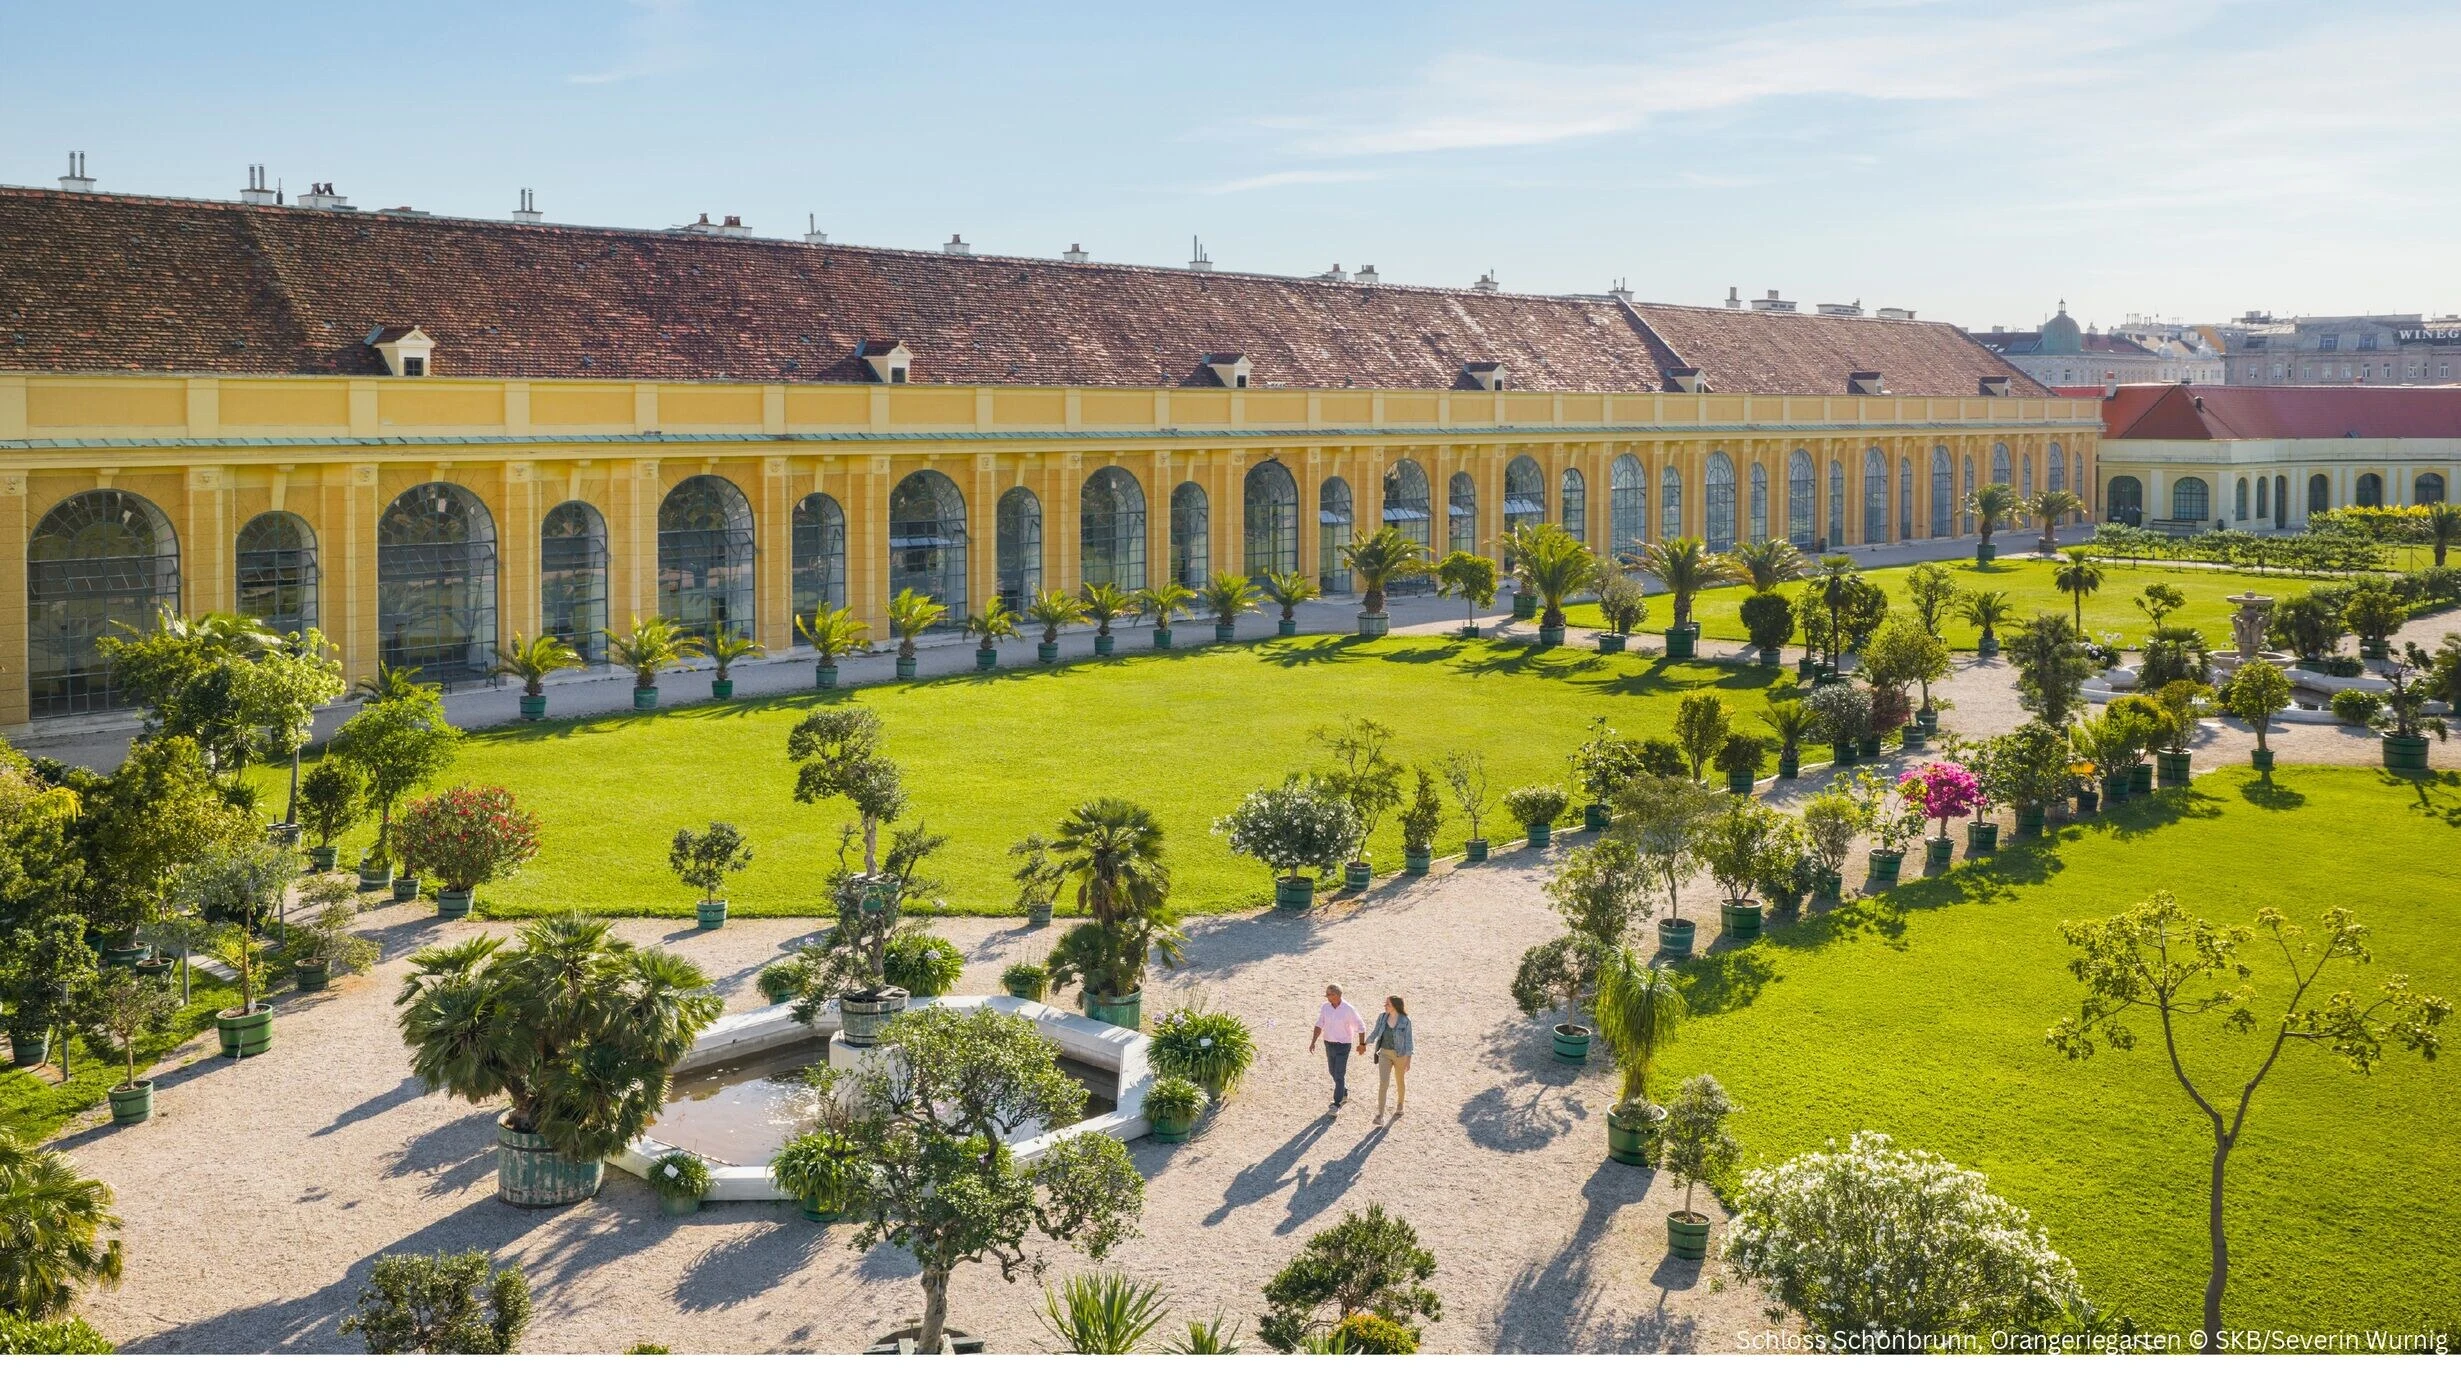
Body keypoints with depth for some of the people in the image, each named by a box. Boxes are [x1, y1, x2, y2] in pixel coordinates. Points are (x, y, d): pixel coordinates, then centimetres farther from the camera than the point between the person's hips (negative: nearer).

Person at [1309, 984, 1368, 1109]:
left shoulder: (1349, 1009, -21)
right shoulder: (1325, 1007, -7)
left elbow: (1361, 1026, -9)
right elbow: (1319, 1025, -2)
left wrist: (1362, 1044, -1)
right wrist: (1313, 1042, -11)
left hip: (1343, 1046, -6)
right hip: (1329, 1044, 6)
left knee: (1339, 1075, -7)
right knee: (1333, 1071, 19)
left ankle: (1337, 1103, 3)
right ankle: (1344, 1093, 43)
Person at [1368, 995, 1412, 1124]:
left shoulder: (1405, 1021, -14)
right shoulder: (1382, 1017, -4)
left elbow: (1408, 1040, -11)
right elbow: (1375, 1033, 10)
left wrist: (1408, 1059, -13)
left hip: (1400, 1055, -2)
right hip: (1385, 1054, 2)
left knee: (1400, 1082, 17)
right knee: (1383, 1083, -12)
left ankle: (1399, 1108, 43)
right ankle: (1380, 1116, -14)